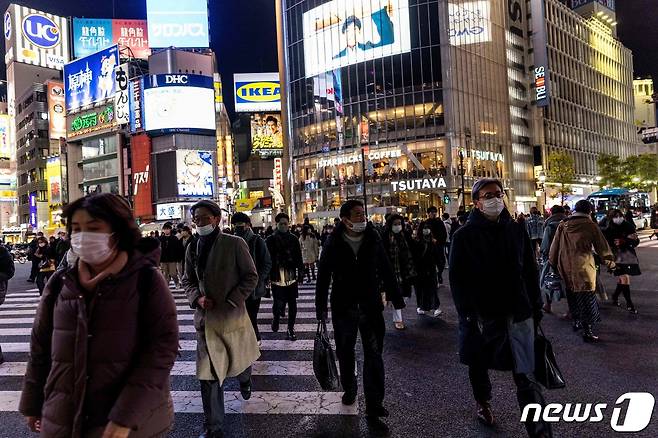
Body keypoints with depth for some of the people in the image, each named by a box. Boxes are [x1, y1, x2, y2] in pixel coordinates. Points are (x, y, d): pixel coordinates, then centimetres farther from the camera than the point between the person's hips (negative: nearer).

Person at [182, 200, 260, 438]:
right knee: (208, 375, 2)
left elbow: (251, 277, -6)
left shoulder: (235, 244, -10)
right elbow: (188, 281, 13)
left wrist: (229, 301, -14)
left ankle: (244, 380, 56)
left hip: (233, 315, -2)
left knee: (240, 360, 19)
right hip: (205, 318, 2)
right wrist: (197, 298, -7)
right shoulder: (193, 248, 3)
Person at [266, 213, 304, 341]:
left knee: (292, 304, 6)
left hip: (291, 278, 2)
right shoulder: (270, 240, -1)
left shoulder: (293, 239, 5)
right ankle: (276, 317, 31)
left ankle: (290, 329, 19)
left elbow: (299, 258, 8)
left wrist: (300, 274, 6)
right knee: (278, 303, -2)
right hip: (276, 278, -2)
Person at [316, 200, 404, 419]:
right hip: (343, 308, 0)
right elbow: (323, 276, -2)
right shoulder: (334, 243, -7)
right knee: (345, 352, 16)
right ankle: (349, 389, 39)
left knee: (374, 355, 1)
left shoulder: (373, 239, -3)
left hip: (371, 306, 0)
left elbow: (386, 271, 4)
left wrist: (396, 299, 5)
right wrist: (321, 307, -3)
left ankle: (374, 403, 10)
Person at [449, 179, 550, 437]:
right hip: (482, 315, -1)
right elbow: (457, 279, -7)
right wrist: (466, 314, -13)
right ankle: (483, 403, 46)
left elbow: (531, 271, 10)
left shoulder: (516, 230, 5)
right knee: (479, 366, 19)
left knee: (525, 377, -3)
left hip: (518, 313, 1)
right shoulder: (464, 236, -6)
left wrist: (536, 307, 9)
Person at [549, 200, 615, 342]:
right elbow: (601, 245, 3)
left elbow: (555, 246, 8)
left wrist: (553, 263, 20)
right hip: (583, 268, -4)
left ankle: (576, 322, 35)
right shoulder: (590, 225, -6)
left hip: (566, 268, 4)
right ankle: (587, 331, 3)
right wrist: (609, 259, 19)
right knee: (587, 299, 2)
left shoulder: (563, 225, 3)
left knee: (573, 296, 20)